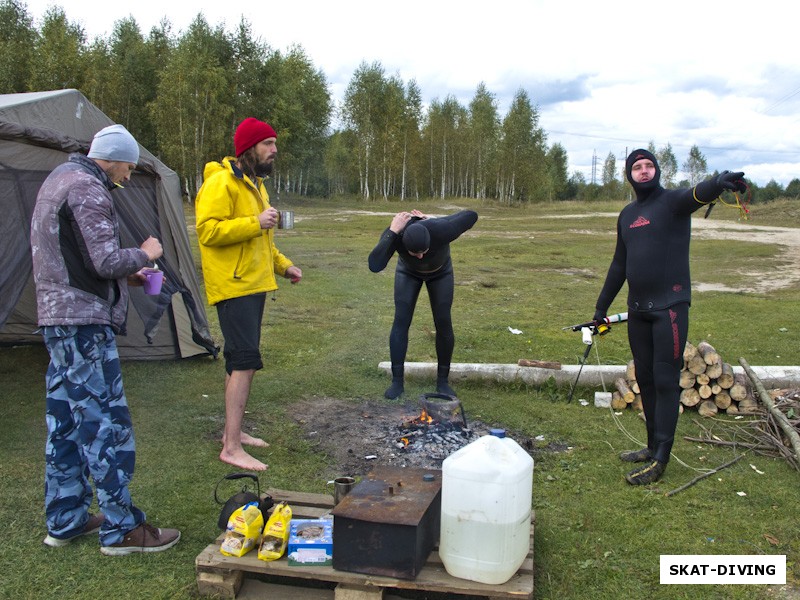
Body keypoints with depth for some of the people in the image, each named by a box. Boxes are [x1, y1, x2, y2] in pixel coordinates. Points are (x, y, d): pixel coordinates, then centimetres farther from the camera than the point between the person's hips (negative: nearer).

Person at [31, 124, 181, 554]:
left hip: (56, 317, 11)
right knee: (107, 423, -4)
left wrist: (127, 276, 15)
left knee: (64, 423, 15)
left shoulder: (57, 180, 20)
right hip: (85, 321, -11)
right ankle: (120, 528, 4)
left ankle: (64, 520, 26)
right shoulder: (88, 189, -13)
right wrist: (144, 255, -2)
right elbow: (106, 260, -21)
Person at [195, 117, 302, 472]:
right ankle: (231, 448, -6)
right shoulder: (221, 183, -13)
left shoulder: (254, 184, 19)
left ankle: (233, 431, 27)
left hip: (254, 283, 10)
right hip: (233, 286, -10)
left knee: (239, 361, 15)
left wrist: (282, 265, 19)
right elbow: (207, 230, -23)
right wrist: (255, 223, -24)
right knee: (245, 360, -13)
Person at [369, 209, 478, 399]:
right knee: (401, 322, -10)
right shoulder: (393, 233, -39)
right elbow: (374, 267, -51)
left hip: (440, 271, 0)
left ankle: (442, 380, 9)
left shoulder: (441, 232, -43)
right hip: (409, 271, 1)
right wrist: (393, 231, -51)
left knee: (443, 323, -6)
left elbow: (472, 215, -24)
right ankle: (397, 381, 0)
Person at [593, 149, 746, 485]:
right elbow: (619, 264, 22)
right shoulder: (627, 215, 15)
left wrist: (718, 183, -51)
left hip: (670, 306, -7)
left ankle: (660, 460, 0)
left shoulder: (672, 202, -4)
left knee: (665, 381, -4)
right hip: (638, 309, 7)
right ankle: (654, 446, 24)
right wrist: (602, 305, 23)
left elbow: (696, 195, -28)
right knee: (645, 379, 12)